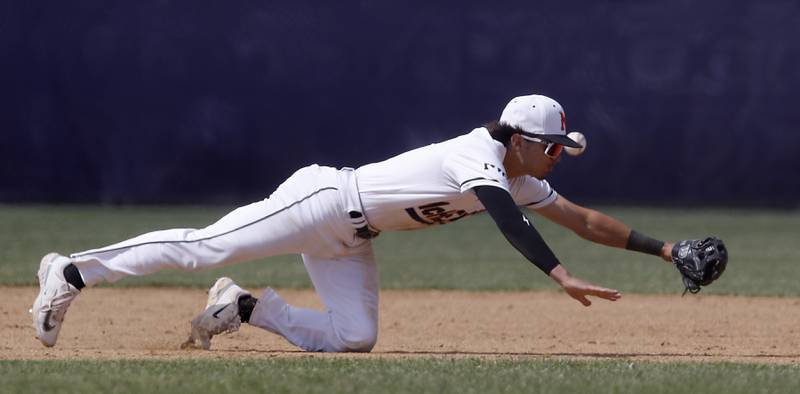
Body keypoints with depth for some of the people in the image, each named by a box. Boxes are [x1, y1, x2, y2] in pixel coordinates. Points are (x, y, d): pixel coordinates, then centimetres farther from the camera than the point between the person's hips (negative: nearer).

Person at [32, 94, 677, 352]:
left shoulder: (522, 182, 7)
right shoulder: (478, 156, -20)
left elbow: (585, 220, 11)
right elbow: (510, 225, -35)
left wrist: (662, 249, 5)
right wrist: (563, 278, -44)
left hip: (349, 240, 9)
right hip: (323, 201, -9)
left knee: (353, 338, -3)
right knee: (202, 246, -14)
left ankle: (244, 307, 12)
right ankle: (72, 273, -8)